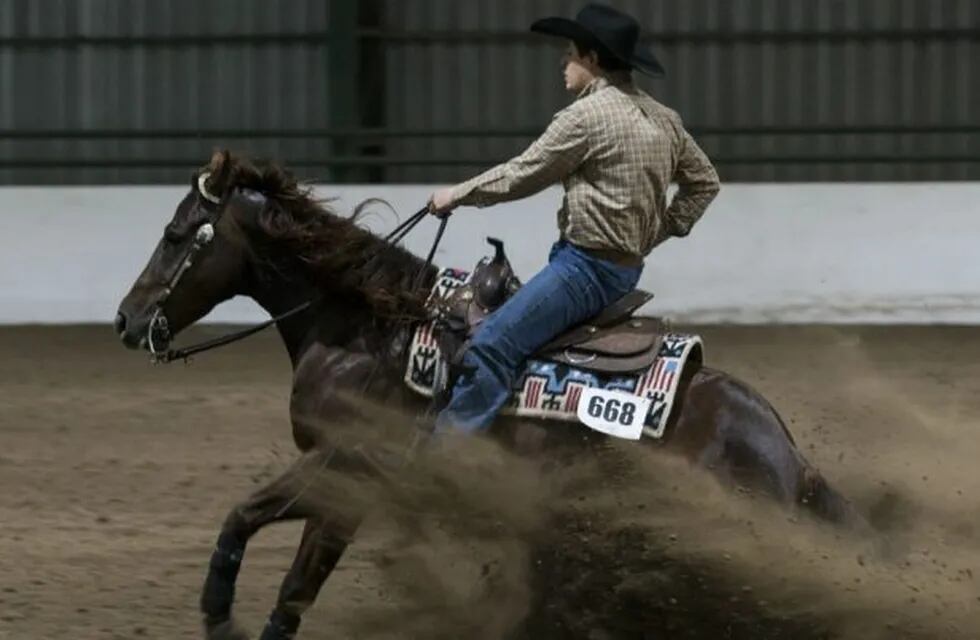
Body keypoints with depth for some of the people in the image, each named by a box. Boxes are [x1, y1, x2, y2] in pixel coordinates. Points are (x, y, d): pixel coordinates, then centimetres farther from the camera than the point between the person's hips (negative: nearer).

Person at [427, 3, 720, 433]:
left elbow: (522, 175, -9)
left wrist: (457, 195, 3)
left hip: (587, 266, -10)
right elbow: (704, 182, 21)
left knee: (490, 347, -17)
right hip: (631, 265, 10)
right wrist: (661, 230, 20)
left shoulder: (587, 115, -15)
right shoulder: (663, 119, 11)